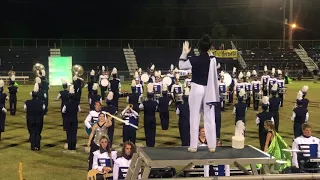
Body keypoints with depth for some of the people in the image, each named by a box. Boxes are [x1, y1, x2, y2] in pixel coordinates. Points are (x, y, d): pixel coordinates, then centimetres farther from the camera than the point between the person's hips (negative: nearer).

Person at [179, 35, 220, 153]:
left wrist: (184, 53, 10)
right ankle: (212, 146, 9)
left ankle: (193, 146, 5)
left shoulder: (193, 60, -11)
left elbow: (181, 66, 5)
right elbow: (214, 77, 4)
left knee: (195, 118, 4)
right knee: (209, 118, 7)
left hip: (197, 89, -2)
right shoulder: (213, 60, -5)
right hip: (209, 90, 2)